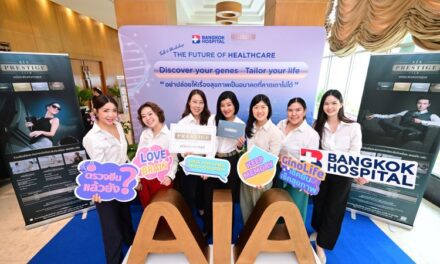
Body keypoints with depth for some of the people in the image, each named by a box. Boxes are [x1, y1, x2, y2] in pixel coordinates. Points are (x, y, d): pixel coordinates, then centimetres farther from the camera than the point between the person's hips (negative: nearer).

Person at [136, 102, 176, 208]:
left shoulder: (170, 135, -12)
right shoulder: (144, 134, 4)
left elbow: (174, 159, -10)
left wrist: (170, 176, -24)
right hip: (144, 178, 5)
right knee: (147, 208, 18)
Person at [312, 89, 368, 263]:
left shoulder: (353, 127, -12)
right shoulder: (318, 125, -4)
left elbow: (355, 154, -11)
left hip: (342, 175, -2)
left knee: (333, 209, 11)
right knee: (319, 204, 19)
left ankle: (321, 244, 31)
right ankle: (318, 230, 49)